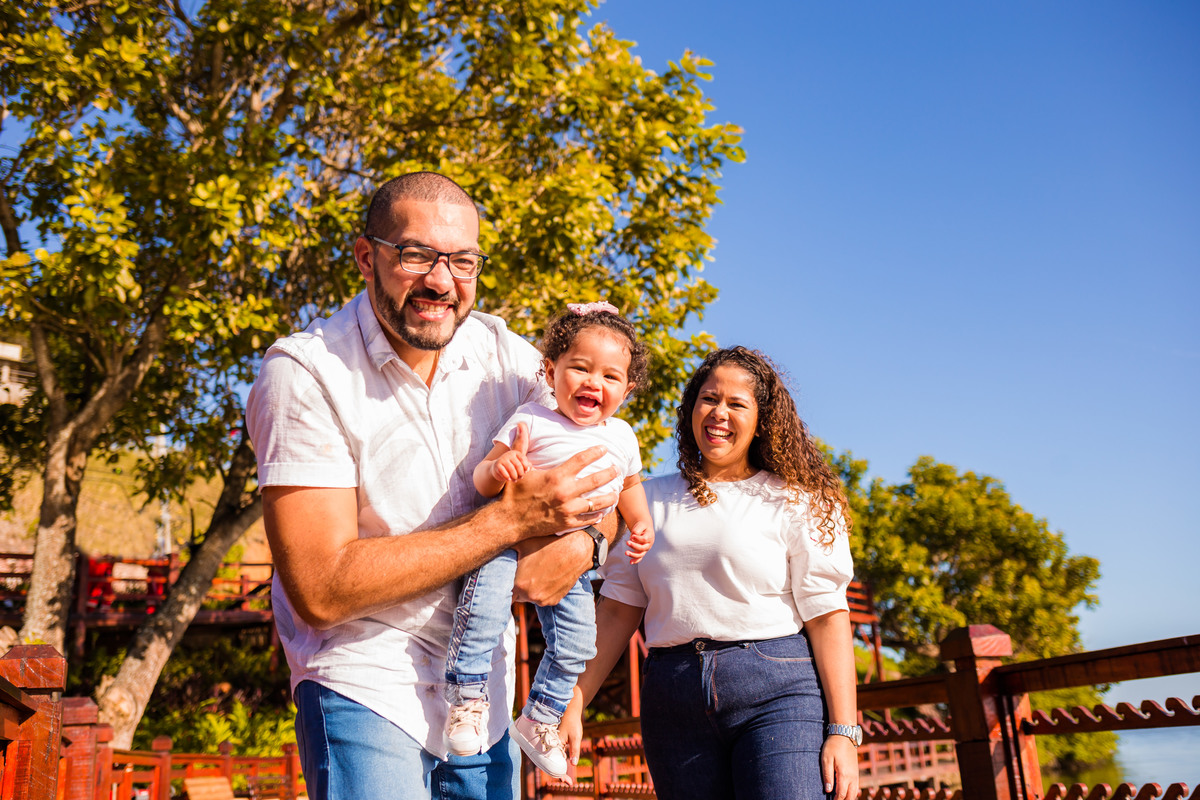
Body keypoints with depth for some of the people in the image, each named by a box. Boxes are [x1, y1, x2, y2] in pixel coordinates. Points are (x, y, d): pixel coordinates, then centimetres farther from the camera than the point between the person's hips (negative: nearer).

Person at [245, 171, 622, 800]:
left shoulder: (507, 355, -4)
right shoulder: (306, 372, -17)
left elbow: (604, 492, 2)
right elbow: (320, 590, -23)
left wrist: (582, 540, -23)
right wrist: (509, 520, -25)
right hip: (367, 693, -4)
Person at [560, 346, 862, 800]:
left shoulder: (796, 502, 3)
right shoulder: (651, 500, 14)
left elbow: (827, 615, -3)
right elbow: (617, 609, 12)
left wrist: (844, 732, -9)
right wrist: (574, 702, 5)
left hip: (777, 693, -3)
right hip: (673, 702, 3)